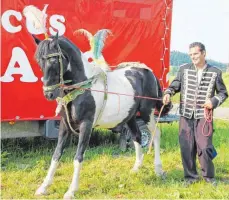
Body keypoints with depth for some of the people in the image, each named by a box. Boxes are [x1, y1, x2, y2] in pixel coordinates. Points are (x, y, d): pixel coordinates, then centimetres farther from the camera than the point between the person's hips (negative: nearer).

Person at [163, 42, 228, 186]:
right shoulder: (184, 69, 4)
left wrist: (214, 101, -9)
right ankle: (191, 176, 21)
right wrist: (168, 93, -13)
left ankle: (209, 176, 18)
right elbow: (175, 85, 8)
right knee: (186, 147, 5)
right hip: (186, 116, 2)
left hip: (204, 116, -2)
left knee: (204, 147, -3)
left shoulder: (215, 72, 1)